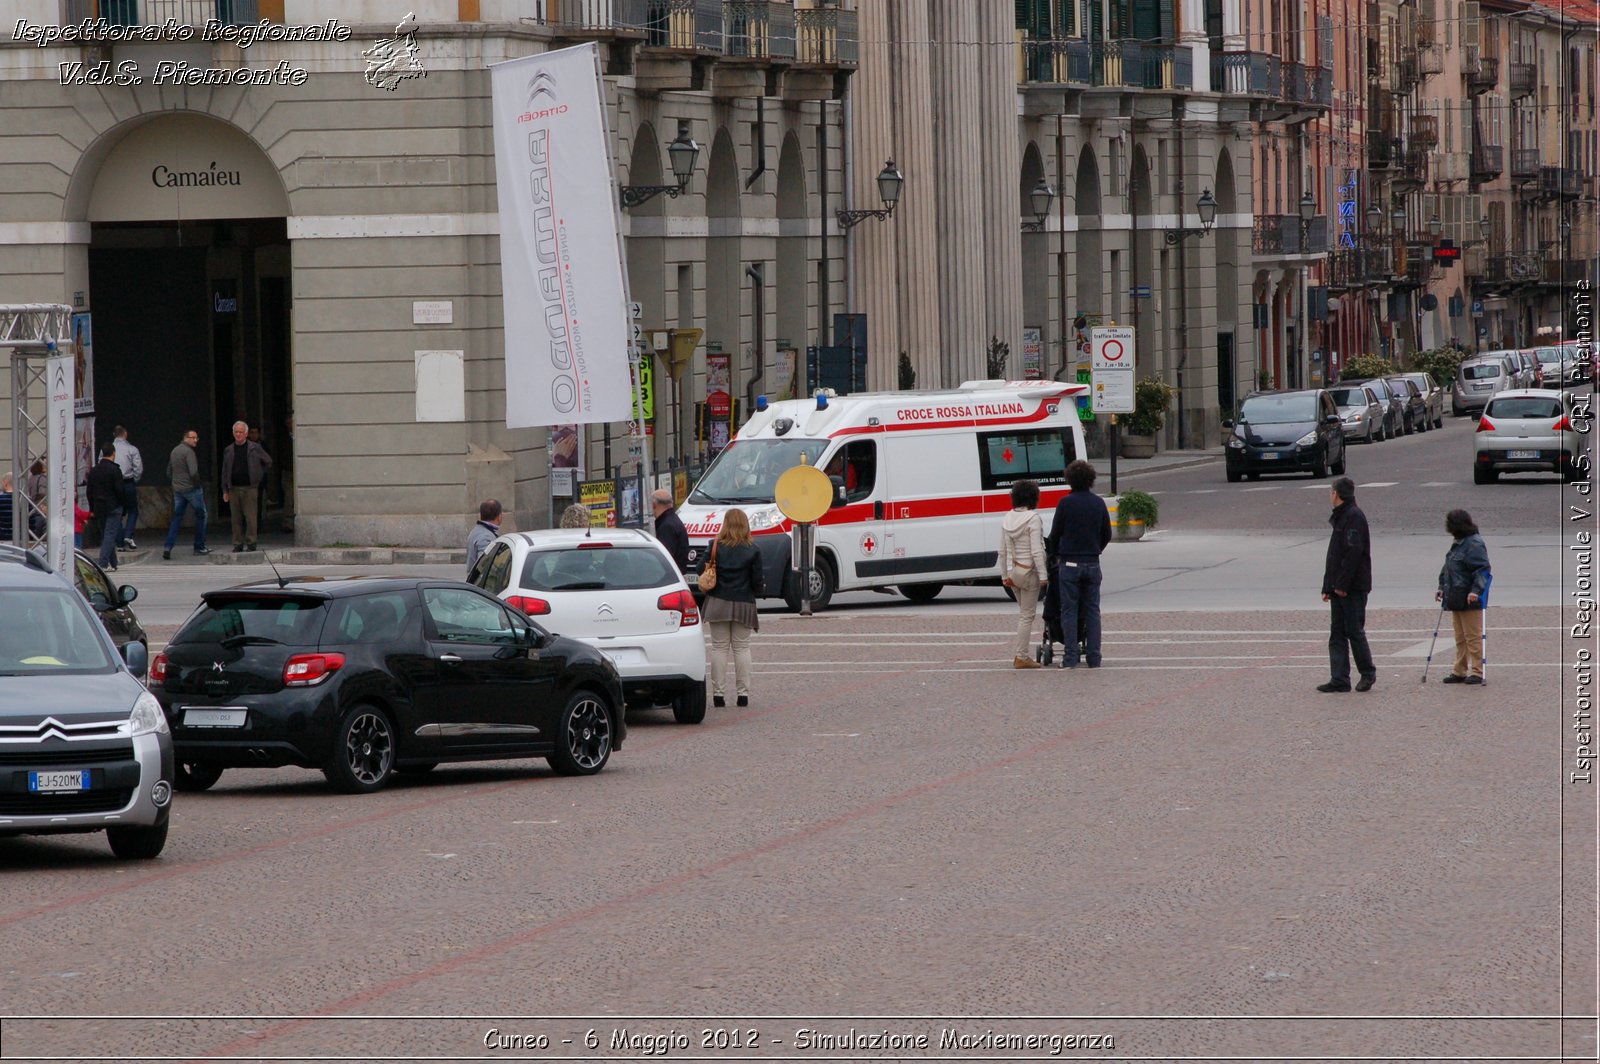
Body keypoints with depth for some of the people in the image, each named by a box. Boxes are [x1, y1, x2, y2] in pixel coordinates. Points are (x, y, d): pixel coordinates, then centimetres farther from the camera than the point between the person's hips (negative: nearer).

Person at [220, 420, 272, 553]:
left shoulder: (255, 448, 2)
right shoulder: (228, 450, 10)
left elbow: (268, 462, 14)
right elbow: (225, 471, 13)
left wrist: (259, 475, 9)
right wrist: (225, 490, 8)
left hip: (249, 488, -3)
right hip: (234, 488, 3)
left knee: (250, 517, -6)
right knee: (236, 518, 3)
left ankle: (251, 542, -1)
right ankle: (238, 543, 8)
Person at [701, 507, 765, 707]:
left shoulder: (716, 547, -5)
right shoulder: (752, 550, -6)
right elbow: (757, 581, -4)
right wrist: (761, 589, 19)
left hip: (718, 603, 0)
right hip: (743, 604, 0)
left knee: (719, 647, 5)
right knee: (742, 648, 8)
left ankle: (717, 693, 2)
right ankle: (742, 693, 5)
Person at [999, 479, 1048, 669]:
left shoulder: (1007, 519, 6)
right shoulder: (1033, 518, -14)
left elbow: (1003, 551, 8)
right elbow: (1036, 551, -18)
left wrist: (1005, 575, 14)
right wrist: (1043, 575, -15)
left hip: (1012, 571, 7)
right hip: (1029, 571, -7)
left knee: (1023, 612, 18)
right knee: (1027, 615, 0)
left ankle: (1021, 654, 16)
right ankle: (1021, 657, 1)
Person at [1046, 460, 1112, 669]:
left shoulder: (1066, 503, -8)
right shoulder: (1098, 503, 3)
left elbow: (1055, 534, -3)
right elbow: (1107, 535, 10)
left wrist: (1057, 555, 14)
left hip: (1069, 564, -3)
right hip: (1092, 564, 3)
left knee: (1069, 612, 1)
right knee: (1092, 611, 8)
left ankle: (1070, 657, -3)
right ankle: (1094, 658, 5)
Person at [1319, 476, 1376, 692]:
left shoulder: (1354, 516, -12)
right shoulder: (1340, 517, 19)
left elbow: (1354, 552, -20)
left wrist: (1342, 584, -22)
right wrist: (1328, 587, 17)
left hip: (1354, 586, -10)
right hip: (1340, 587, 10)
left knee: (1354, 630, -3)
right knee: (1337, 632, 5)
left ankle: (1368, 673, 9)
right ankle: (1339, 679, 4)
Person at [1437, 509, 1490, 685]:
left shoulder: (1474, 544, -15)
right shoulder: (1458, 543, 15)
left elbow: (1482, 569, -21)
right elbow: (1448, 569, 24)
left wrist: (1475, 590, -29)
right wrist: (1443, 587, 18)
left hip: (1469, 600, -10)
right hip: (1456, 600, 10)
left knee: (1473, 637, -4)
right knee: (1460, 638, 15)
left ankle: (1476, 672, 0)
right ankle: (1459, 671, 21)